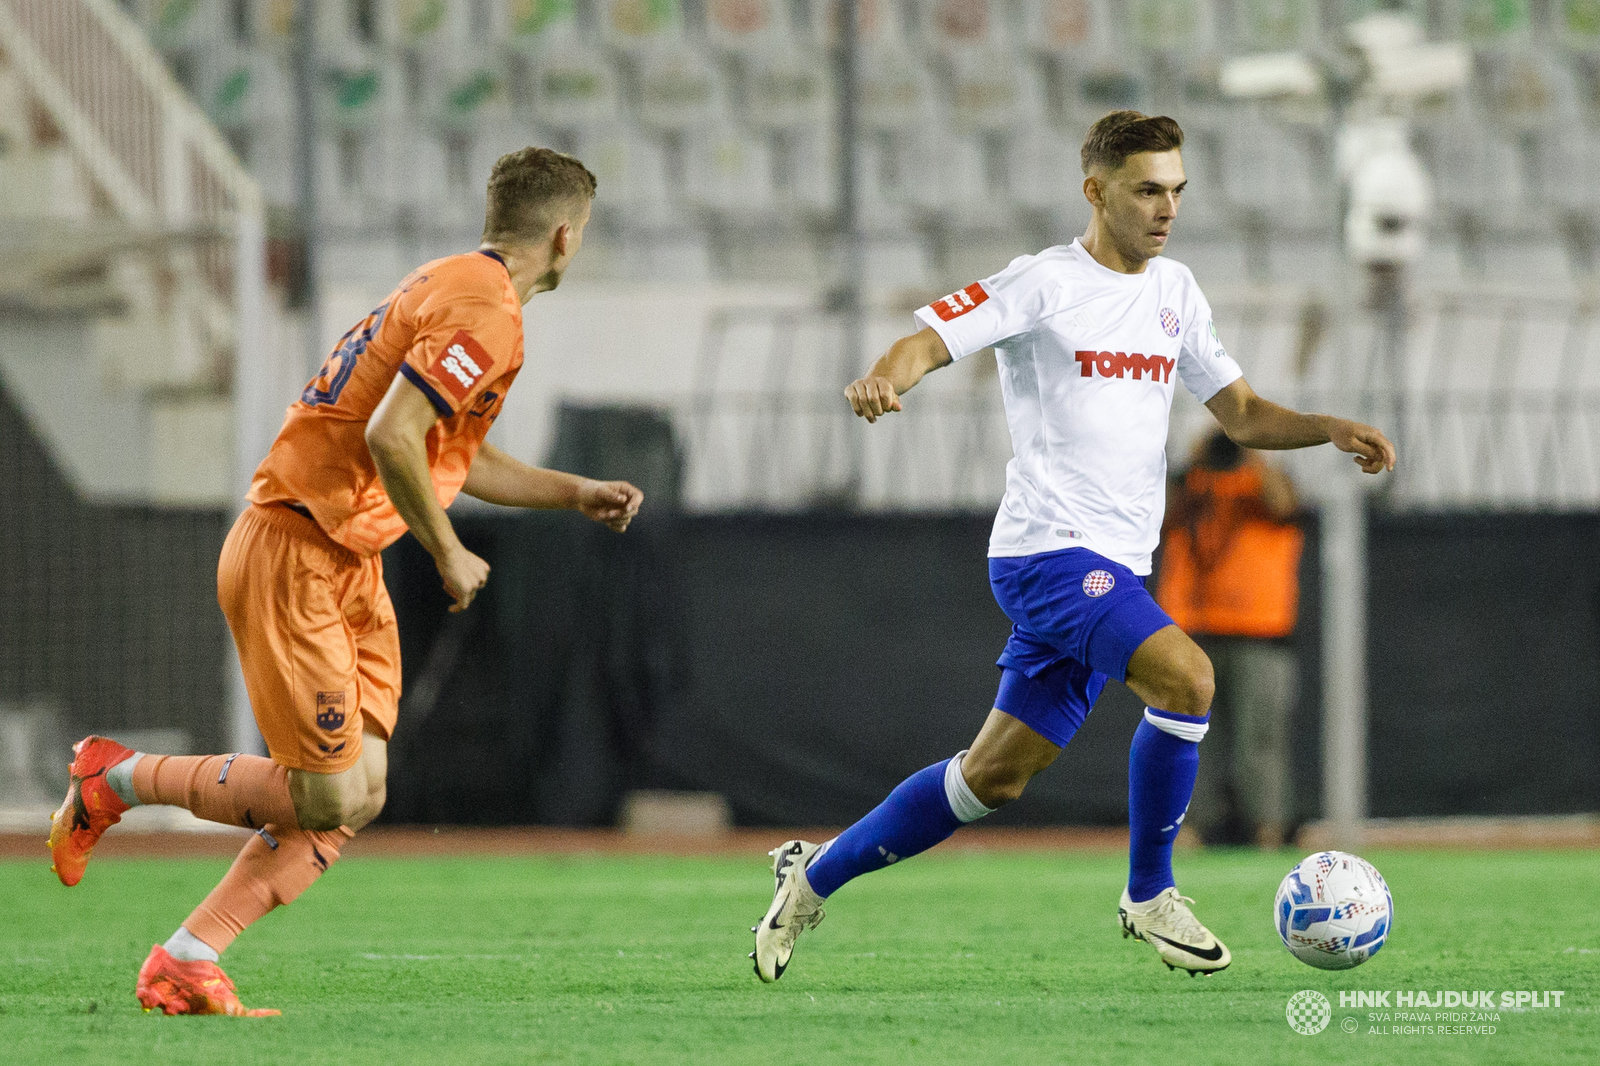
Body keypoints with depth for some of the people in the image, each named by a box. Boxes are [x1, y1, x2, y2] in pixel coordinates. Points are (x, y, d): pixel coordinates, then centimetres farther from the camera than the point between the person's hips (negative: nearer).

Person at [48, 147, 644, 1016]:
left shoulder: (454, 286, 17)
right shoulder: (485, 311, -16)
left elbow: (454, 456, 29)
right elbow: (391, 439, -26)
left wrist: (576, 493, 25)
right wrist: (447, 554, -15)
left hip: (349, 572, 10)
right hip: (295, 560, -10)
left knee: (360, 792, 3)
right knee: (328, 796, -11)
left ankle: (184, 963, 1)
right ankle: (117, 778, 5)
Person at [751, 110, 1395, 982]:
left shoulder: (1175, 293, 15)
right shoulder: (1044, 284, -6)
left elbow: (1241, 414, 19)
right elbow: (931, 339, -13)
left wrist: (1332, 430, 2)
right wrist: (884, 377, -36)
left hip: (1115, 566, 8)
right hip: (1050, 547, -8)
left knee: (996, 777, 9)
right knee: (1186, 678, -26)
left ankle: (816, 875, 24)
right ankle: (1149, 897, -10)